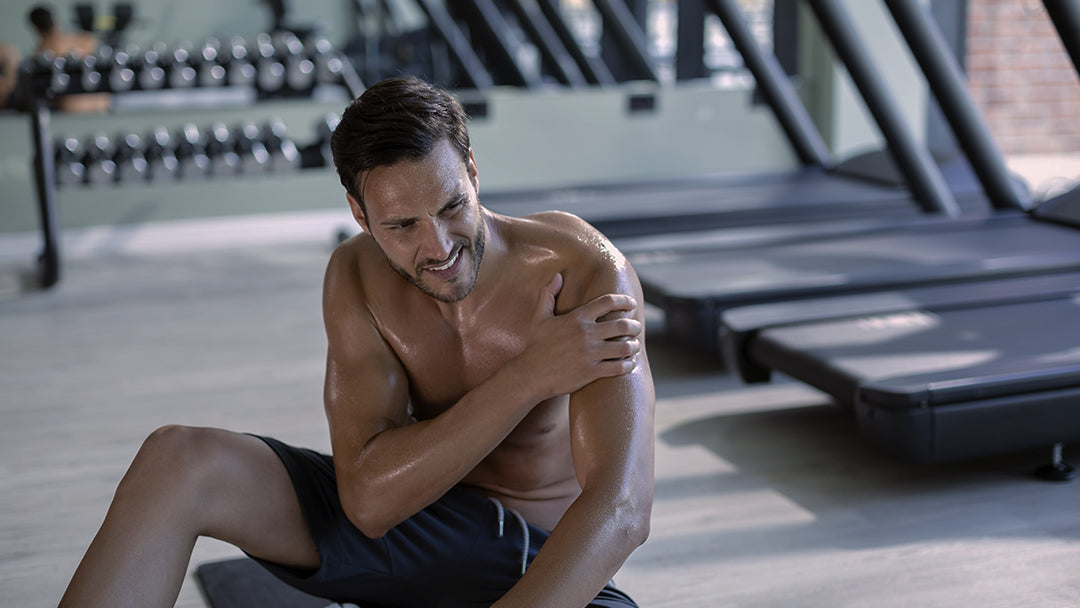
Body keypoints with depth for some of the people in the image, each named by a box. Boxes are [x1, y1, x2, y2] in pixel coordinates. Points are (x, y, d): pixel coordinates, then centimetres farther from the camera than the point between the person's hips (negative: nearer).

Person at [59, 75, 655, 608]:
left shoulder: (586, 272, -23)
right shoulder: (356, 277, -10)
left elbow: (620, 510, -33)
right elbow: (369, 499, -20)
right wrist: (531, 375, -29)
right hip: (400, 522, 3)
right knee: (176, 461, -19)